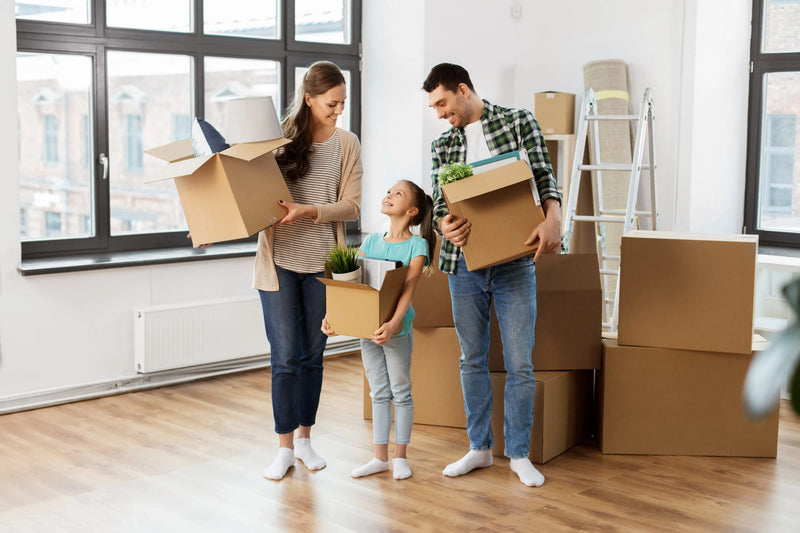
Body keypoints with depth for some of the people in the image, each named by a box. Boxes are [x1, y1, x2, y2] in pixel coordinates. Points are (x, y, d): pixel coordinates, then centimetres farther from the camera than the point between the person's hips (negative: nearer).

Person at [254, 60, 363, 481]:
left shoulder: (346, 144, 3)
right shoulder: (278, 138, 1)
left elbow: (351, 206, -4)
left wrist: (310, 212, -20)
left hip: (322, 264, 2)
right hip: (279, 261, -1)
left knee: (312, 354, 10)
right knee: (285, 356, -2)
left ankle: (305, 438, 25)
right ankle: (285, 447, 10)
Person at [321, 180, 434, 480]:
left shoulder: (417, 245, -8)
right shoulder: (371, 241, 7)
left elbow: (408, 288, -19)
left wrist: (393, 324, -33)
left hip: (397, 330, -5)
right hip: (367, 327, 5)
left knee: (401, 392, 6)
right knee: (378, 393, 12)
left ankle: (400, 457, 19)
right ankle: (380, 457, 21)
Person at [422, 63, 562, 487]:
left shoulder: (519, 122, 3)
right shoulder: (442, 145, 11)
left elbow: (543, 178, -3)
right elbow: (439, 202, 4)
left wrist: (553, 217, -23)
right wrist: (445, 225, -20)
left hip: (514, 262, -3)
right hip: (464, 263, 4)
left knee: (519, 363, 0)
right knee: (472, 359, 11)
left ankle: (519, 454, 14)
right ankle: (480, 448, 25)